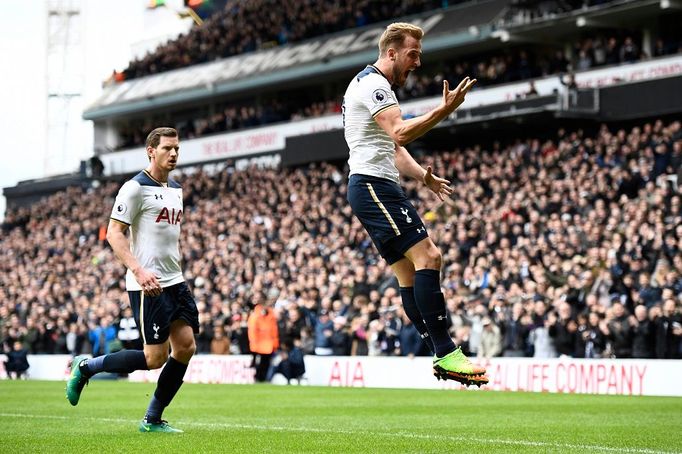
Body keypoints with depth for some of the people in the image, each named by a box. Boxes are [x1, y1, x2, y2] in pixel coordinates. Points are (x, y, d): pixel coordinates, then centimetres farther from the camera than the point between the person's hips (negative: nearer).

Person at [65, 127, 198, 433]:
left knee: (185, 346, -1)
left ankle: (153, 419, 10)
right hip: (148, 285, -8)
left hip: (174, 281, 8)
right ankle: (86, 367, 10)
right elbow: (114, 233, -14)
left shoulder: (176, 190, 17)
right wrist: (139, 270, -25)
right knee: (155, 357, -9)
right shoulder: (136, 188, -9)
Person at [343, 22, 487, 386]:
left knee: (410, 273, 6)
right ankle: (446, 354, -22)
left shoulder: (375, 86, 24)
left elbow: (394, 148, 27)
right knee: (427, 257, -18)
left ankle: (442, 357, 5)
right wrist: (445, 110, -28)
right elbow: (401, 133, -24)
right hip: (373, 186, -11)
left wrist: (424, 176, 12)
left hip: (377, 188, 11)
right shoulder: (373, 83, -9)